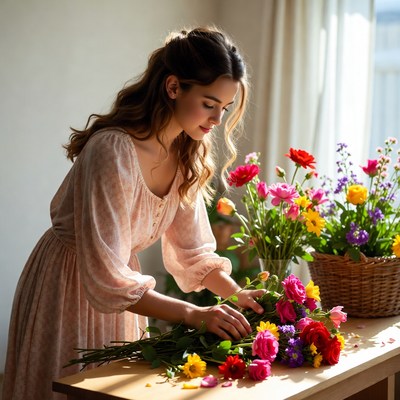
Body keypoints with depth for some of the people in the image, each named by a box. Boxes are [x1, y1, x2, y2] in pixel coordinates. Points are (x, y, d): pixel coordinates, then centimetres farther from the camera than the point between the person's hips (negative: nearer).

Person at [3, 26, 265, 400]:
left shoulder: (188, 155, -5)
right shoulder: (114, 151, -30)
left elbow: (192, 250, 1)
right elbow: (106, 278, -31)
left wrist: (237, 293, -14)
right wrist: (194, 314, -34)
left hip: (120, 292, 7)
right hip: (69, 288, -7)